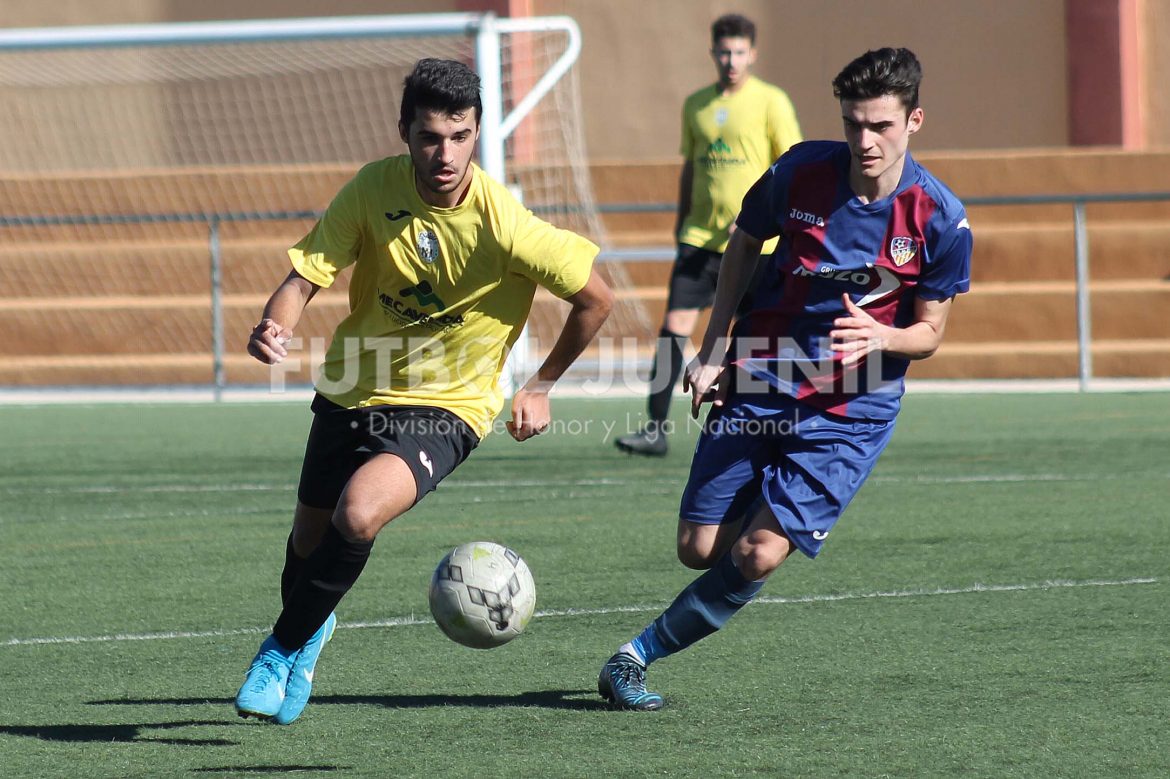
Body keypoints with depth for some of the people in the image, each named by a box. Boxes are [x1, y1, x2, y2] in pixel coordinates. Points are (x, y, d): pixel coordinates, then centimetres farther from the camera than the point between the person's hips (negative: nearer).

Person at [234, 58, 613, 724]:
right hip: (354, 392, 4)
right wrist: (275, 328, -34)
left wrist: (541, 385, -2)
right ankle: (309, 622, 54)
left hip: (445, 409, -4)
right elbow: (307, 275, -12)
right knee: (309, 536, 17)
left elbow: (596, 298, -11)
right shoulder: (374, 188, -15)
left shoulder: (502, 224, -24)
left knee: (358, 515, -28)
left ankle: (289, 646, -3)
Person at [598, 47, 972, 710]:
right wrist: (714, 351, 6)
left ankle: (638, 656, 3)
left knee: (760, 553, -14)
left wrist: (880, 337, -24)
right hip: (759, 382, 2)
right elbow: (745, 243, 11)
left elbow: (928, 332, -1)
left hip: (853, 409, -2)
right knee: (701, 548, -3)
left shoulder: (941, 220, -13)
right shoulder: (802, 171, -9)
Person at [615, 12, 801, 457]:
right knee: (674, 325, -9)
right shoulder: (696, 105, 12)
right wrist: (681, 219, 18)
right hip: (700, 237, 4)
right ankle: (655, 429, -10)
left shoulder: (771, 103, -4)